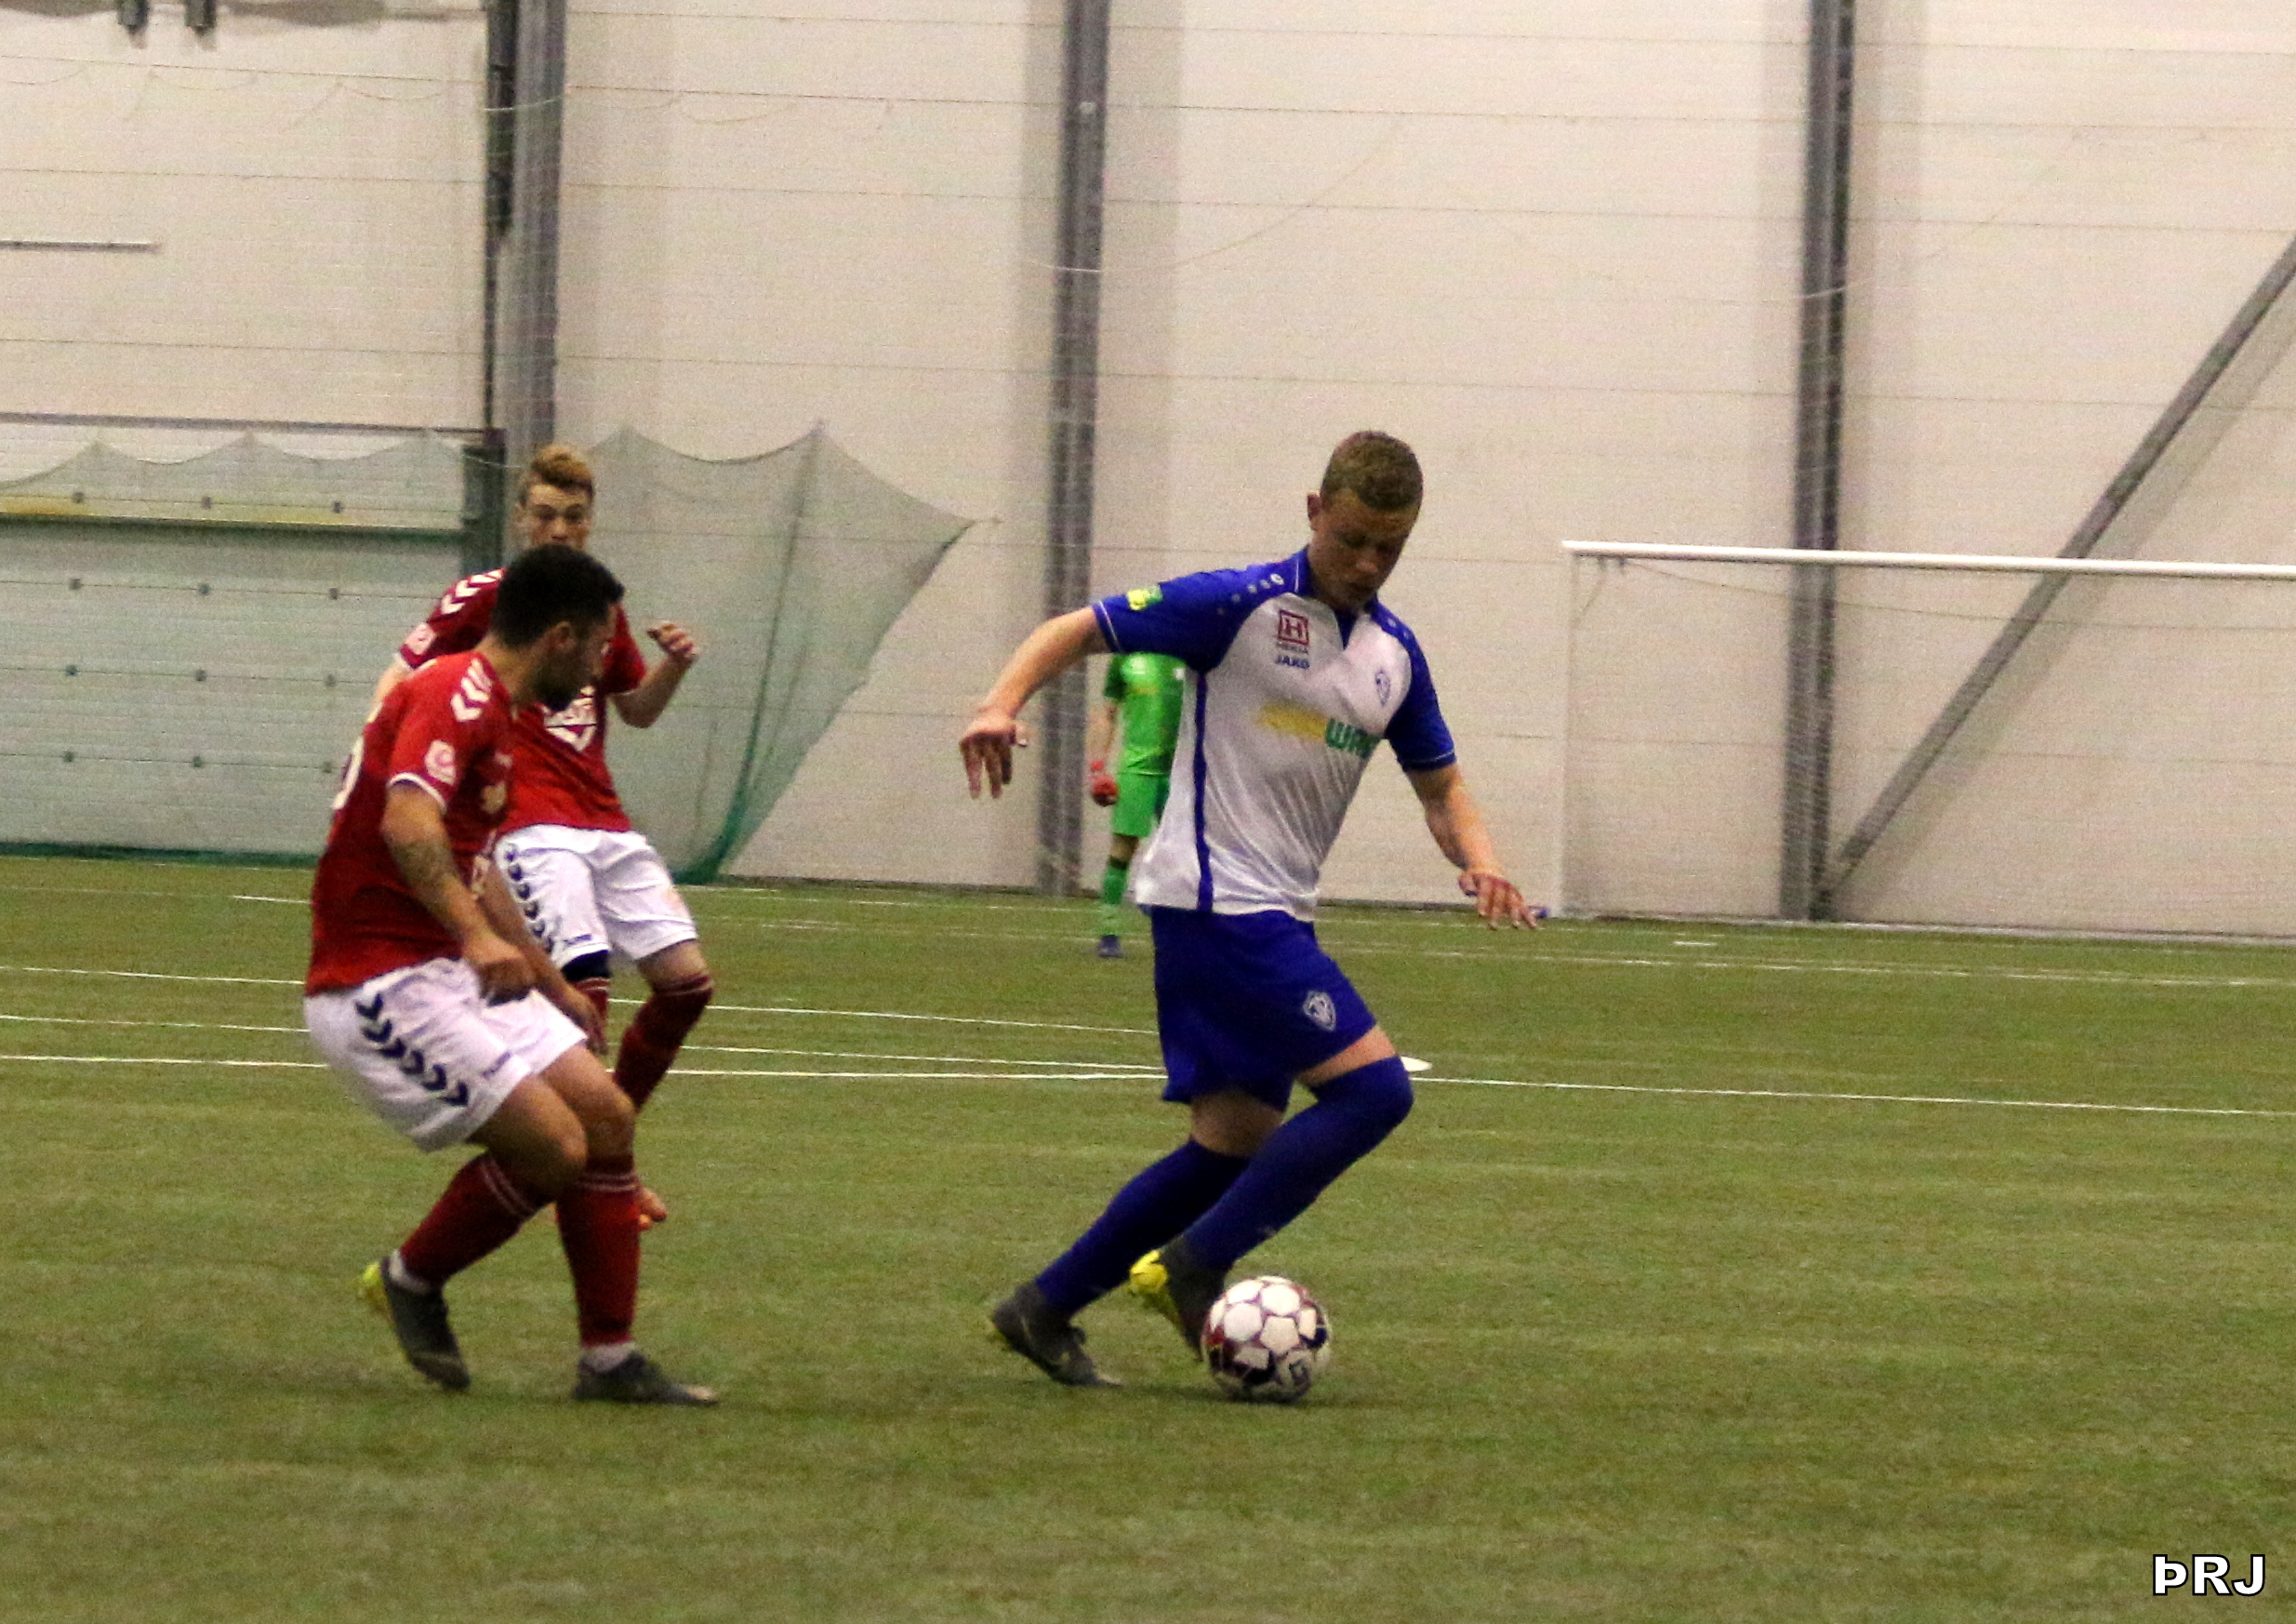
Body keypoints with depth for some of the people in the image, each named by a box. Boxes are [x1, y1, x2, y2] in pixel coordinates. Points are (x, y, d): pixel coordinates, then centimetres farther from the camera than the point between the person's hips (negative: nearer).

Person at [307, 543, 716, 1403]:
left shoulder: (488, 710, 18)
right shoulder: (453, 697, -15)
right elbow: (406, 824, -33)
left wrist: (553, 985, 41)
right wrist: (479, 937, -42)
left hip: (456, 975, 10)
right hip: (380, 985, -10)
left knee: (606, 1116, 3)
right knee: (553, 1145, -17)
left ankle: (611, 1359, 9)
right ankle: (411, 1279, 6)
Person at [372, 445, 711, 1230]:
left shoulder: (602, 606, 14)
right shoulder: (483, 598, -3)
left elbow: (638, 709, 25)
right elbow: (401, 678, -3)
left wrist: (673, 665, 5)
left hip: (605, 825, 7)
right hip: (533, 830, -7)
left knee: (686, 979, 0)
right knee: (585, 981, -22)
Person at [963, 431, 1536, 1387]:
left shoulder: (1394, 654, 12)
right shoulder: (1243, 606, -9)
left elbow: (1438, 783, 23)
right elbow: (1076, 632, -7)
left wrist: (1478, 858, 2)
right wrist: (1002, 705, -25)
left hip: (1276, 914, 8)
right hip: (1216, 901, -8)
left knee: (1235, 1144, 9)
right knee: (1373, 1086, -16)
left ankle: (1043, 1309, 17)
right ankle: (1192, 1267, -11)